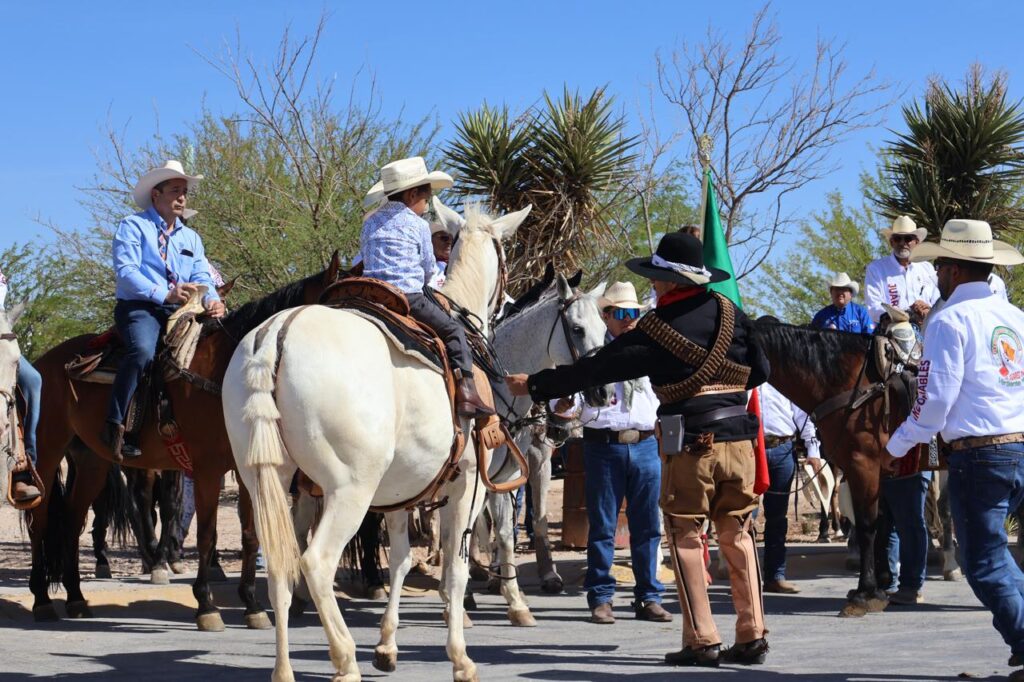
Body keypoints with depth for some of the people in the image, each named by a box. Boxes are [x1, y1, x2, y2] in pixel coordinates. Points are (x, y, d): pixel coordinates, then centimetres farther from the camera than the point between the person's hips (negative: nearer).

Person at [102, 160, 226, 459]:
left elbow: (202, 277, 11)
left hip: (179, 312, 6)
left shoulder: (191, 238, 23)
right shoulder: (133, 226, 4)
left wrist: (211, 300, -13)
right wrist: (165, 295, -21)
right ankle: (114, 426, -32)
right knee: (143, 350, -36)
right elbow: (126, 271, -9)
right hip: (139, 308, -6)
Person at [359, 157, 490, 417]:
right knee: (453, 331, 5)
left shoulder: (370, 223, 17)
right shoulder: (417, 225, 1)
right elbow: (429, 270, 7)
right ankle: (466, 392, -6)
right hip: (408, 297, -5)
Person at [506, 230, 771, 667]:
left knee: (686, 538, 4)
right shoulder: (729, 312, 4)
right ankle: (752, 636, 9)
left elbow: (595, 369, -4)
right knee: (738, 536, 10)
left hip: (690, 446, -4)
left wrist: (535, 385, 4)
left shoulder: (653, 330, -8)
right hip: (738, 438, 4)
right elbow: (760, 370, 9)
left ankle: (702, 641, 1)